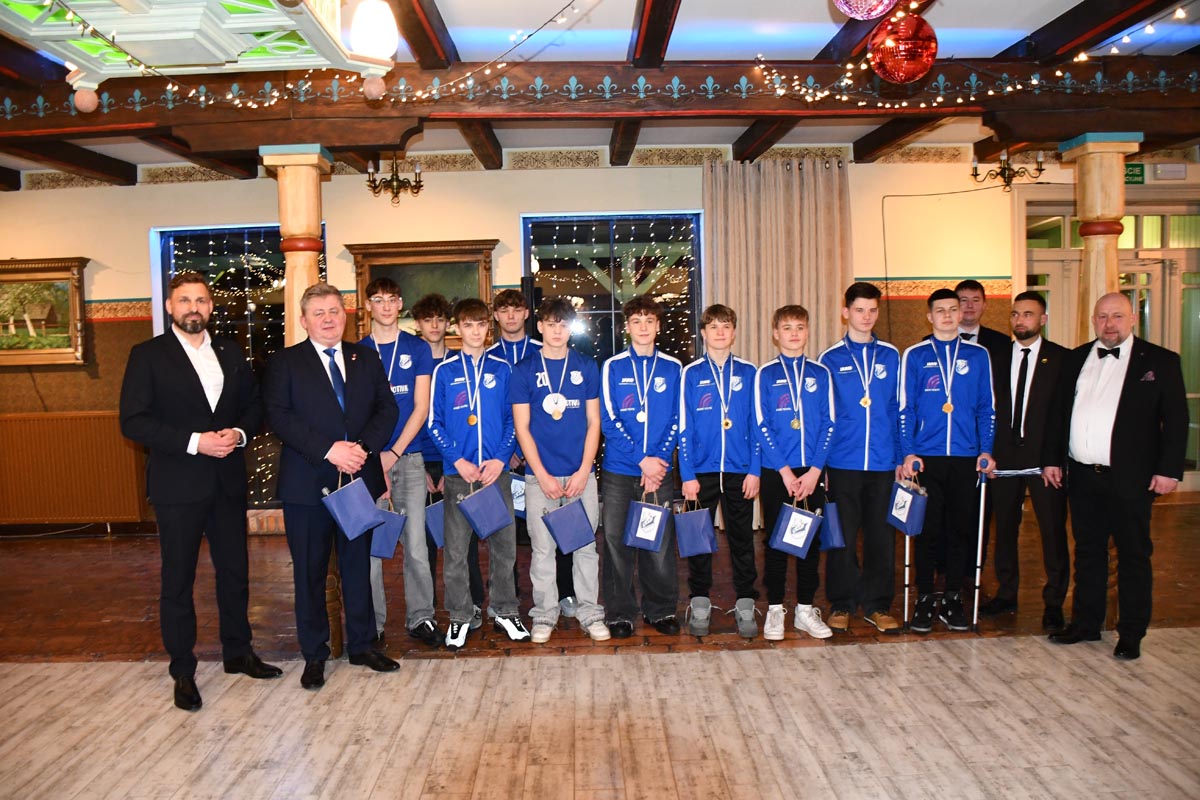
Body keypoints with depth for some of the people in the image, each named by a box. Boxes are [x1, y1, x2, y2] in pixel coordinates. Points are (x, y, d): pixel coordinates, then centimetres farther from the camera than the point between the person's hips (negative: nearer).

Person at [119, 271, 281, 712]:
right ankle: (182, 671, 18)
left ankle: (238, 652, 30)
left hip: (228, 481, 4)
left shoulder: (231, 354, 9)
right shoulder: (148, 356, -4)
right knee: (178, 580, 6)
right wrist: (194, 441, -20)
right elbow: (133, 421, -11)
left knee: (235, 572, 14)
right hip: (178, 485, -4)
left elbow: (254, 406, 13)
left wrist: (238, 433, -9)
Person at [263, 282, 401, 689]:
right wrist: (329, 450, -20)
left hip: (360, 478, 3)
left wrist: (364, 446, -13)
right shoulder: (284, 362, 1)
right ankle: (314, 655, 21)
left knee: (358, 566, 12)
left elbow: (387, 408, 5)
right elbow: (279, 416, -11)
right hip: (307, 483, -2)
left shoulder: (366, 358, 10)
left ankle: (362, 645, 26)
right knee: (310, 572, 7)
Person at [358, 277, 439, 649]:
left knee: (416, 542, 1)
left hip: (409, 455, 0)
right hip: (369, 457, 0)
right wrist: (373, 456, -7)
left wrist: (394, 452, -8)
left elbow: (421, 407, 1)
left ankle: (420, 618, 12)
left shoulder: (418, 349, 6)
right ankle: (372, 623, 12)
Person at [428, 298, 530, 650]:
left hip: (497, 470, 1)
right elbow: (435, 423, 1)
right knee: (455, 549, 2)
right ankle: (459, 617, 15)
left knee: (504, 545, 7)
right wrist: (458, 461, -10)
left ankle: (505, 611, 21)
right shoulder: (444, 370, 4)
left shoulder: (501, 369, 8)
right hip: (458, 472, -1)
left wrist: (500, 459, -7)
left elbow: (512, 419, 6)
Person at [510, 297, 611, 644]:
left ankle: (590, 613, 17)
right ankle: (544, 615, 17)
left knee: (586, 546, 6)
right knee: (543, 548, 5)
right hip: (540, 475, -1)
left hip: (581, 473, 1)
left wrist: (584, 471, -5)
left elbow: (594, 422, 5)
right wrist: (542, 475, -8)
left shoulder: (587, 368, 7)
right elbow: (522, 427, 0)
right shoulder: (524, 370, 3)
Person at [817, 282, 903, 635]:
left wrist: (902, 455, 5)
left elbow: (899, 409, 10)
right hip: (843, 462, -1)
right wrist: (819, 459, 0)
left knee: (881, 535, 7)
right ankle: (841, 604, 16)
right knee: (843, 537, 4)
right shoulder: (830, 359, 4)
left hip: (883, 462, 2)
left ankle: (877, 604, 19)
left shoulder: (891, 356, 9)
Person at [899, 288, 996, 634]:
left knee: (962, 530, 7)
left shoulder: (977, 355, 8)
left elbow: (987, 408, 9)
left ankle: (953, 600, 19)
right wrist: (907, 453, -7)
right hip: (926, 458, -2)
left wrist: (986, 450, 0)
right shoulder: (915, 356, 3)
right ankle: (924, 600, 13)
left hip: (967, 458, 2)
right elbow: (905, 408, 1)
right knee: (928, 531, 2)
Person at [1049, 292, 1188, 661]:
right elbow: (1061, 411, 12)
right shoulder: (1076, 359, 11)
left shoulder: (1160, 361, -1)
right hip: (1082, 477, 4)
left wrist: (1169, 469, -10)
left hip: (1130, 478, -4)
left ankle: (1131, 634, 18)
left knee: (1134, 556, 6)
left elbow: (1176, 420, -3)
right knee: (1088, 552, 14)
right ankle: (1086, 623, 26)